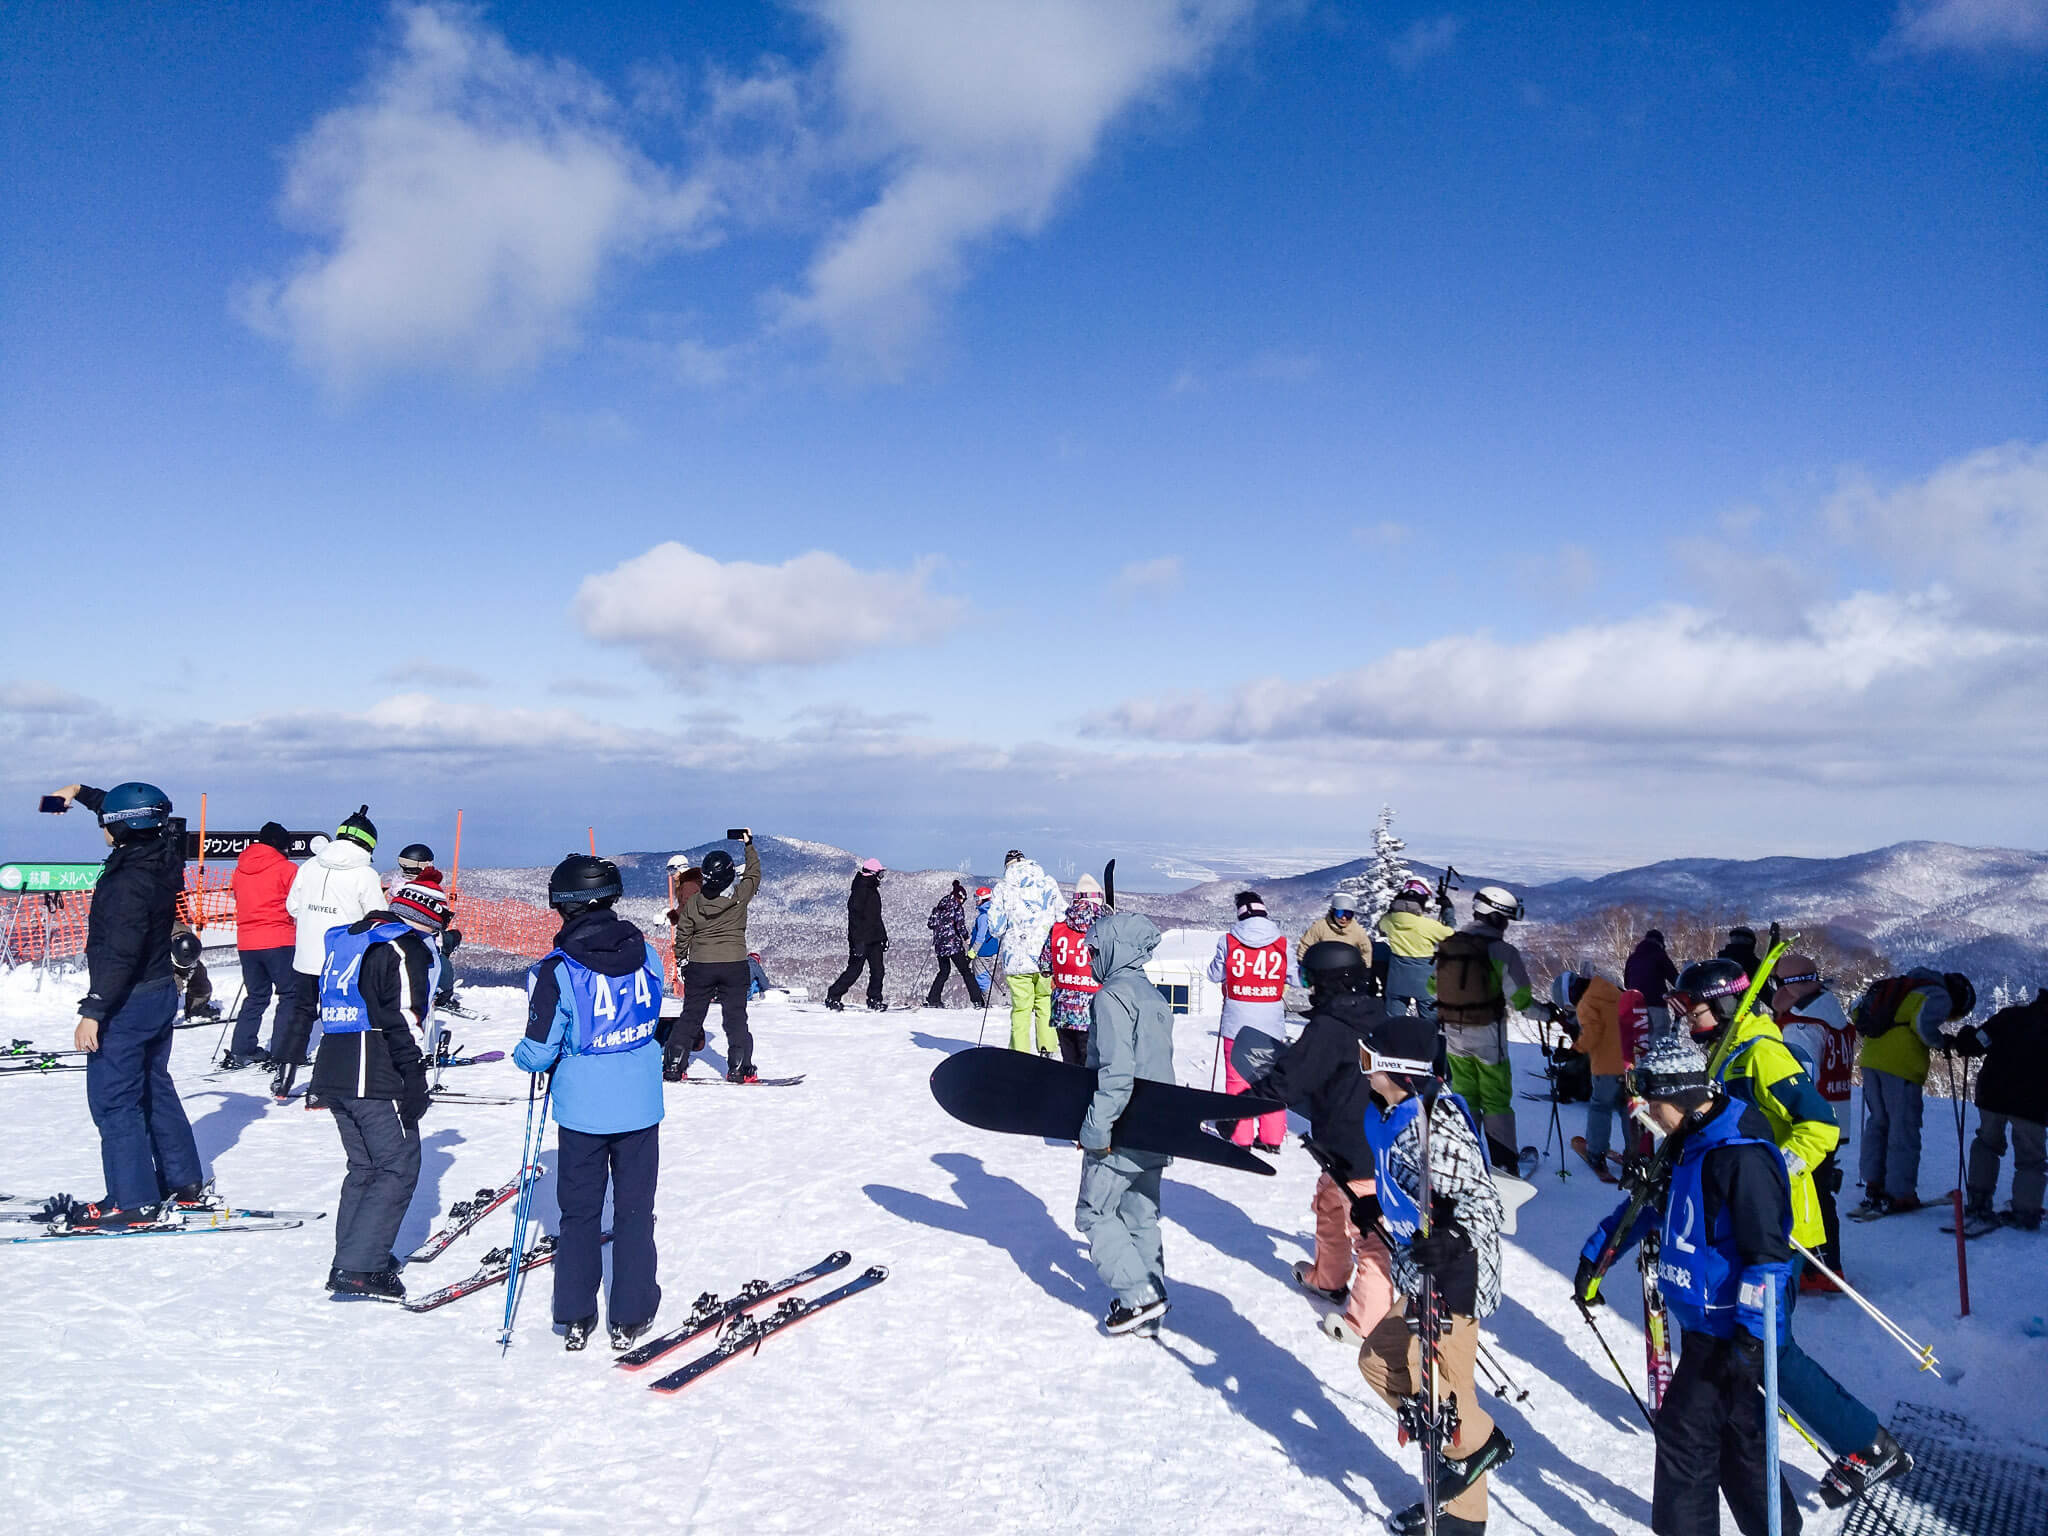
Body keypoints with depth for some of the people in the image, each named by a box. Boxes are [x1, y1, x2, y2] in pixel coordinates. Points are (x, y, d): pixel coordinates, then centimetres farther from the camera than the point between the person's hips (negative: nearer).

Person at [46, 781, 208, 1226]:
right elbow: (130, 812, 21)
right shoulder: (162, 857, 0)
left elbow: (119, 954, -27)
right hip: (161, 993, 9)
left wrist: (94, 1010, -23)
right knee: (155, 1089, 19)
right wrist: (80, 792, 28)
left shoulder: (129, 881, -25)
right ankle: (185, 1182, 26)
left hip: (127, 1004, -9)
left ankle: (133, 1201, 4)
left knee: (113, 1100, 0)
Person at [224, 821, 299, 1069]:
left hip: (246, 942, 6)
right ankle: (281, 1054, -4)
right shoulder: (286, 868, -7)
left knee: (256, 996, 17)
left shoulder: (240, 869, 11)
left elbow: (239, 900, 19)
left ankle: (239, 1051, 13)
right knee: (290, 994, 2)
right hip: (279, 941, -6)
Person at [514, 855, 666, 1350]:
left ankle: (575, 1318, 22)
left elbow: (539, 1052, -13)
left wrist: (522, 1055, 9)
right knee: (634, 1211, 13)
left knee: (580, 1212, 14)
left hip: (582, 1110, -2)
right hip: (640, 1105, 2)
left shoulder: (556, 971, -18)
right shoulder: (647, 955, -6)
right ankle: (630, 1318, 20)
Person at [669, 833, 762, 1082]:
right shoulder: (740, 896, -10)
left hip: (700, 967, 1)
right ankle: (739, 1068, 6)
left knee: (690, 1017, 11)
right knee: (735, 1017, 7)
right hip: (735, 965, -1)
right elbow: (753, 874, 8)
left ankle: (674, 1066, 12)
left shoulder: (693, 903, -6)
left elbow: (682, 936, 3)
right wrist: (749, 845, 17)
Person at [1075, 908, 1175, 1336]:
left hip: (1122, 1131, -9)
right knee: (1141, 1217, 15)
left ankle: (1139, 1294, -2)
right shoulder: (1153, 996, 13)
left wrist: (1095, 1128, -20)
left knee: (1094, 1213, 3)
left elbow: (1115, 1072, -24)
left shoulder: (1113, 996, -16)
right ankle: (1148, 1312, 20)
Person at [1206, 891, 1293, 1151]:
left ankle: (1240, 1137, 11)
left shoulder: (1228, 940, -7)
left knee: (1237, 1079, 9)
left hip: (1237, 1020, -1)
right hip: (1271, 1022, 1)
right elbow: (1294, 976, 7)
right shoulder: (1281, 942, -5)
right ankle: (1272, 1137, 18)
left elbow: (1215, 974, 4)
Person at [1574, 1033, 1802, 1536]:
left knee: (1685, 1431, -3)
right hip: (1705, 1321, 9)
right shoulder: (1689, 1145, 8)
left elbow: (1768, 1251, -25)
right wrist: (1595, 1258, 23)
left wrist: (1750, 1332, -28)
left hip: (1731, 1330, -9)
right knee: (1737, 1436, 17)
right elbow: (1648, 1204, 21)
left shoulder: (1742, 1156, -22)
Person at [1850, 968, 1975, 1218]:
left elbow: (1856, 1010, 20)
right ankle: (1900, 1195, 4)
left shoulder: (1903, 986, 24)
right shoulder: (1939, 996, 0)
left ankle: (1874, 1186, 19)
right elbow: (1923, 1024, -19)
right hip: (1901, 1066, -7)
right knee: (1904, 1130, 2)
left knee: (1877, 1122, 17)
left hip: (1871, 1058, 7)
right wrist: (1941, 1042, -2)